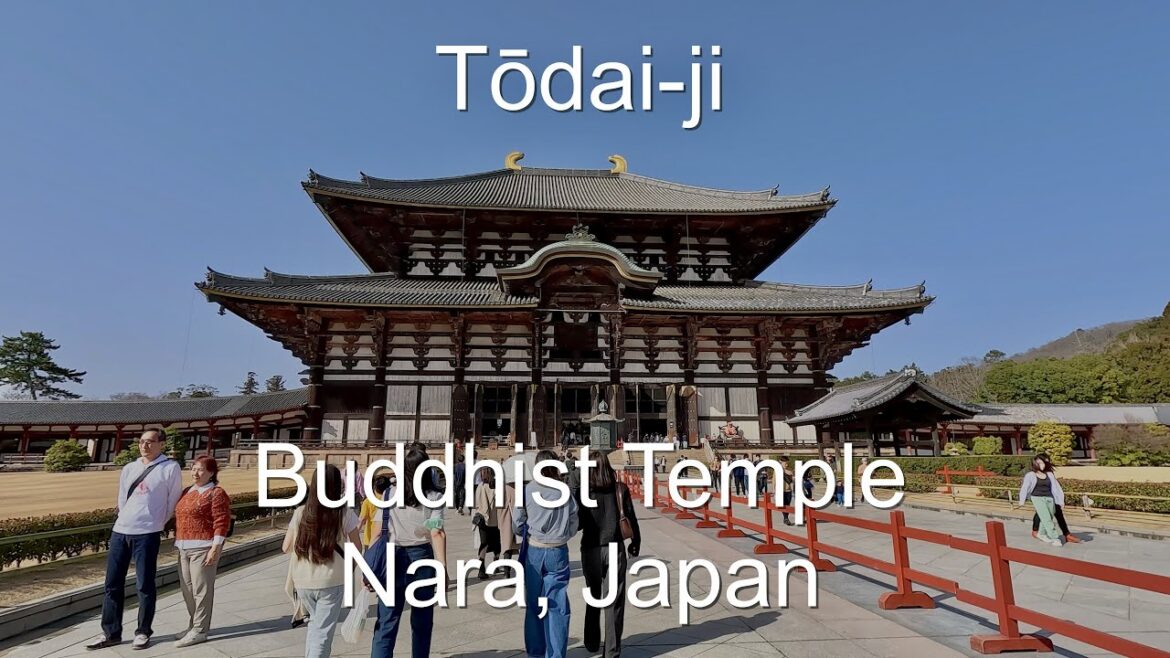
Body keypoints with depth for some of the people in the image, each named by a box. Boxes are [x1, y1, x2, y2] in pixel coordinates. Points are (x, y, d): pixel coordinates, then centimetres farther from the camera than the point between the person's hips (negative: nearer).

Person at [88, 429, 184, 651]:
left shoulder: (171, 468, -5)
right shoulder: (128, 468, 13)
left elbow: (173, 502, 1)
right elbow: (121, 501, 19)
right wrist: (128, 519, 13)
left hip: (147, 534, -6)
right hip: (120, 531, 6)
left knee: (144, 585, 2)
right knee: (112, 584, 11)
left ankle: (143, 632, 15)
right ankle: (111, 633, 23)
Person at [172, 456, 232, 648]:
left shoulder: (216, 493, -10)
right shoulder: (187, 492, 16)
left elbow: (221, 523, -15)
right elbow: (179, 518, 24)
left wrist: (215, 548, -20)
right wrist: (178, 542, 18)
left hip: (203, 548, -8)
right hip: (184, 548, 8)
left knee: (201, 589, -2)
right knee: (187, 589, 15)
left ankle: (199, 630, 6)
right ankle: (193, 625, 29)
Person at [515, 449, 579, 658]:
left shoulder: (527, 491, -8)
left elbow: (518, 525, -1)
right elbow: (573, 526, -1)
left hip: (533, 551, 1)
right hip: (558, 552, -1)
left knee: (533, 603, 16)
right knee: (557, 606, 7)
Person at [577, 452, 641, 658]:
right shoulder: (620, 489, -5)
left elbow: (577, 523, -6)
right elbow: (631, 519, -1)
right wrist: (635, 542, 13)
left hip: (591, 549, 1)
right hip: (615, 548, -1)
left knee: (593, 598, 20)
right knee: (614, 601, 7)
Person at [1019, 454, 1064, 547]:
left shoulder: (1049, 474, 10)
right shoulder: (1030, 475, -3)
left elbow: (1055, 487, 15)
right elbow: (1025, 487, -3)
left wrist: (1060, 499, 15)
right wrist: (1022, 500, -4)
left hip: (1049, 498, 5)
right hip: (1037, 498, -5)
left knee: (1050, 518, 9)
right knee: (1046, 518, -11)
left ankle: (1042, 534, 29)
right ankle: (1054, 538, -8)